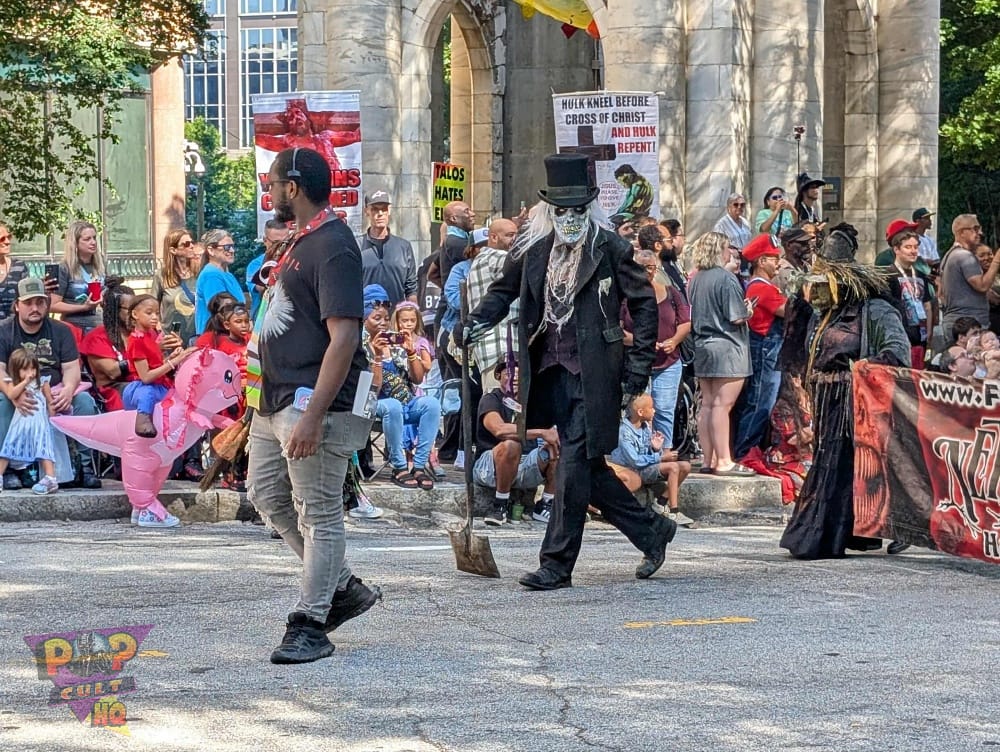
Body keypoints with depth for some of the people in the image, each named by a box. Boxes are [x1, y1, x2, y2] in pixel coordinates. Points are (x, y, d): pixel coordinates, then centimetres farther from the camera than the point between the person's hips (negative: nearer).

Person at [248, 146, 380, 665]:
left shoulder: (332, 247, -16)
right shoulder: (301, 242, 16)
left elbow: (344, 337, -23)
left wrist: (313, 415, -27)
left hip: (313, 404, -11)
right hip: (277, 400, 11)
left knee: (318, 514, -3)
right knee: (267, 496, 16)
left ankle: (310, 626, 3)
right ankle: (343, 587, 25)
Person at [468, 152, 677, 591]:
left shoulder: (609, 248, -4)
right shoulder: (533, 249, 8)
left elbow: (644, 302, 1)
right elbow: (504, 290, 22)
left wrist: (639, 362, -3)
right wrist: (477, 322, 4)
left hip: (592, 373, -6)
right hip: (550, 371, 6)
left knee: (574, 462, -9)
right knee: (585, 465, 11)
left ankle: (557, 563, -3)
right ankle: (651, 531, 28)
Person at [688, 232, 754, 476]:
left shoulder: (696, 279, 9)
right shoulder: (726, 278, -13)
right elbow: (736, 317, -16)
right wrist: (748, 311, 3)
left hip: (702, 346, 8)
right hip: (727, 347, -8)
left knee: (707, 404, 10)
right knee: (722, 404, -8)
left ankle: (709, 460, 13)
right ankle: (724, 462, -7)